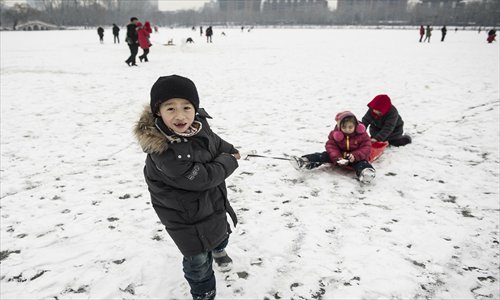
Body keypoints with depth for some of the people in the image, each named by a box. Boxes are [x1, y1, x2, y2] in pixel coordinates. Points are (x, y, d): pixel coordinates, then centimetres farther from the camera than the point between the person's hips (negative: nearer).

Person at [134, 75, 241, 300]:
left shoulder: (198, 123, -16)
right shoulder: (163, 152, -38)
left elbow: (215, 142, 9)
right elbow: (203, 178, -32)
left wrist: (230, 151, -4)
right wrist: (229, 161, -19)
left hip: (212, 198, 8)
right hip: (184, 213, -7)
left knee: (220, 229, 33)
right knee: (198, 259, 7)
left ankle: (218, 248, 69)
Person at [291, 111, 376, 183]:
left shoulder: (362, 134, -11)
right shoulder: (335, 134, -6)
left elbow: (366, 148, -13)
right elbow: (330, 146, -8)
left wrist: (355, 156, -30)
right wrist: (337, 157, -25)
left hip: (354, 157, -3)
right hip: (339, 155, 3)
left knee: (361, 163, -36)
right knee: (324, 155, -16)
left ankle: (364, 172, -69)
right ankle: (304, 162, -30)